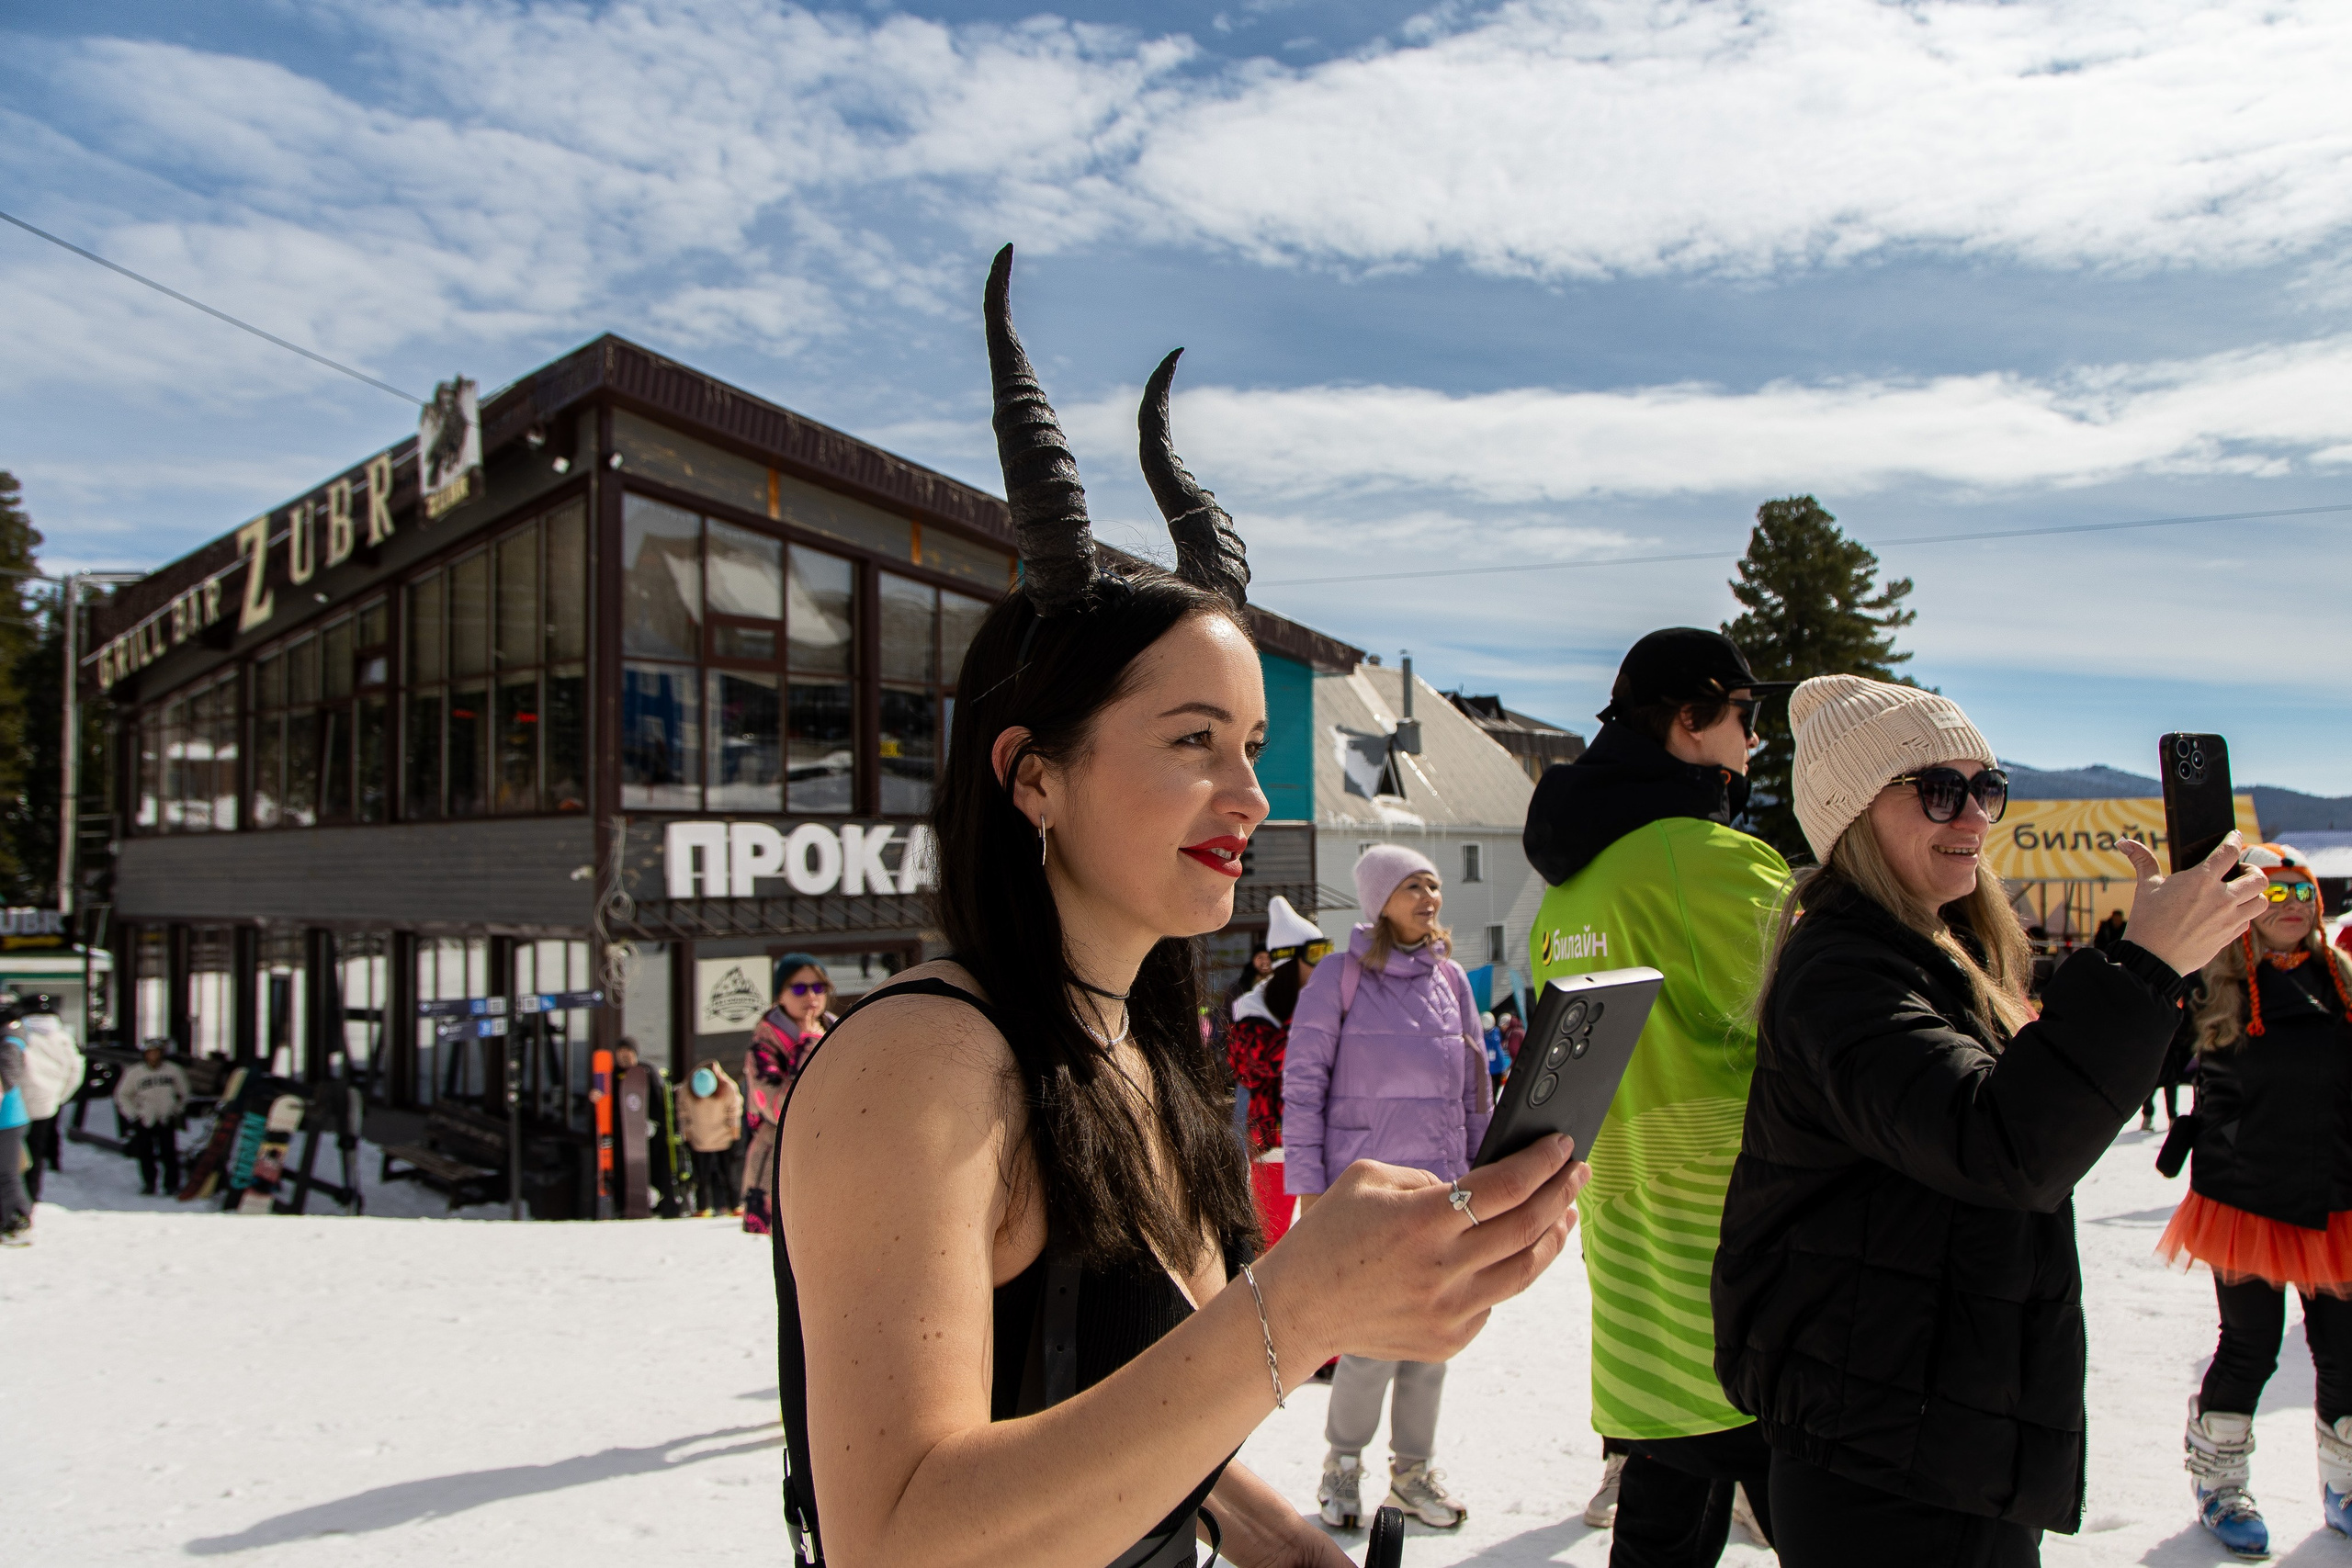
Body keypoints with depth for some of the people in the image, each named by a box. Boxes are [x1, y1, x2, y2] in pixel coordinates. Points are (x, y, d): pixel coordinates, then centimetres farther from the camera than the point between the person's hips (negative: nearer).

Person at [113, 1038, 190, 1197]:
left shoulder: (172, 1070, -1)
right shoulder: (134, 1073, -3)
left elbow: (182, 1090, 15)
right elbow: (123, 1095, 8)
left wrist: (178, 1109, 14)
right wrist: (133, 1114, 2)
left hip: (167, 1119, 0)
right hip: (145, 1120, 0)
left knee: (169, 1153, -4)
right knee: (145, 1154, 2)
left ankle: (172, 1184, 3)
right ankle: (149, 1183, 17)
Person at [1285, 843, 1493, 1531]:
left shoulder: (1450, 977, 10)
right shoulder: (1341, 978, -5)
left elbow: (1474, 1083, 16)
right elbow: (1302, 1086, -6)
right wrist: (1308, 1184, -9)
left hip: (1442, 1184, 5)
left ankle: (1412, 1470, 25)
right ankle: (1342, 1462, 17)